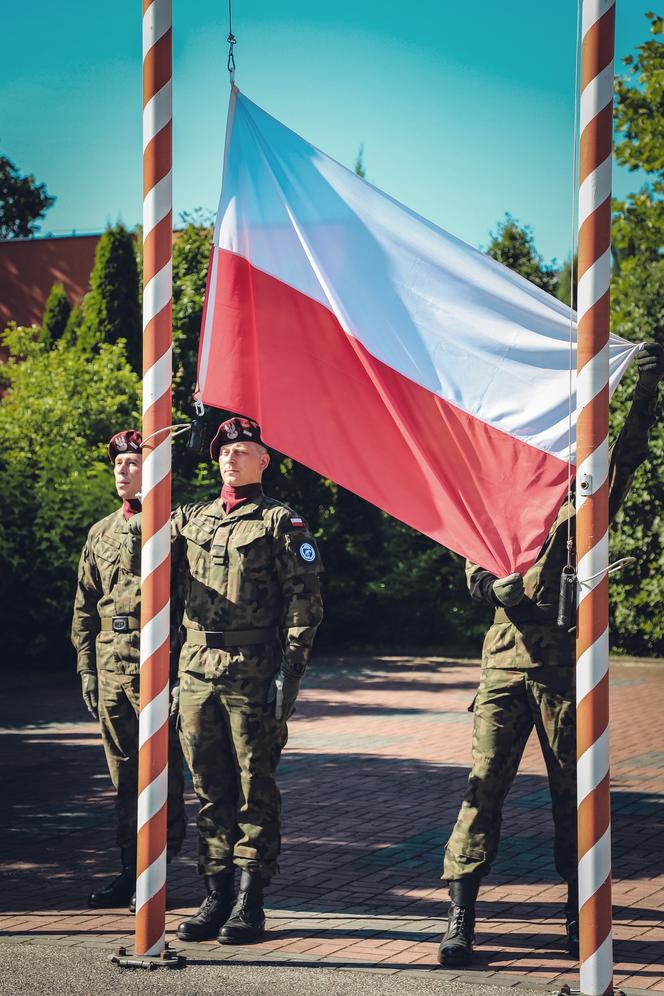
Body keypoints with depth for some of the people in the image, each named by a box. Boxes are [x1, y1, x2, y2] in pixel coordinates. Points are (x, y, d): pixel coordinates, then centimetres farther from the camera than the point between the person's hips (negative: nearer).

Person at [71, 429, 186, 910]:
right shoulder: (101, 533, 15)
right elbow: (85, 606, 18)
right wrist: (87, 668, 12)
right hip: (110, 667, 6)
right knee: (123, 773, 10)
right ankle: (130, 871, 17)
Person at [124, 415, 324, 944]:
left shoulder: (281, 523, 0)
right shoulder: (191, 519, 17)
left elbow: (305, 602, -5)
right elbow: (143, 565, 8)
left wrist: (290, 669, -12)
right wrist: (138, 513, -9)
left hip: (254, 675, -5)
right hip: (198, 669, 5)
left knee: (255, 788, 0)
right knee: (210, 790, 8)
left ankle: (250, 901, 3)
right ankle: (217, 895, 14)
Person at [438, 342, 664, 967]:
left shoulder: (581, 513, 9)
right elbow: (474, 571, 5)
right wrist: (496, 585, -18)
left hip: (566, 669, -1)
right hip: (506, 663, 1)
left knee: (572, 789, 4)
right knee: (484, 783, -5)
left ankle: (579, 912, 14)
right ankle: (460, 912, -5)